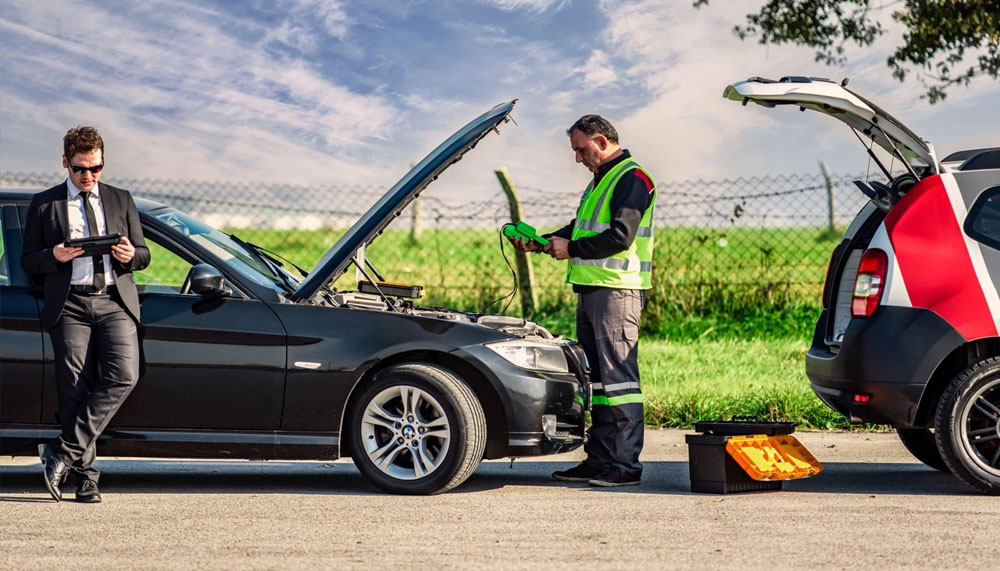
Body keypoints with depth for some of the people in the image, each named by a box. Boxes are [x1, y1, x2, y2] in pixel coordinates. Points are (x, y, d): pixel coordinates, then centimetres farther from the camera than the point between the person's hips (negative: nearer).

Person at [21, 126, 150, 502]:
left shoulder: (121, 201, 17)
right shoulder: (44, 205, 12)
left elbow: (143, 255, 18)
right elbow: (28, 260, 10)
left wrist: (130, 255, -6)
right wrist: (53, 256, -11)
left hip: (115, 302, 1)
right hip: (69, 305, -1)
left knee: (123, 376, -19)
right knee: (75, 390, -5)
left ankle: (63, 452, -16)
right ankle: (85, 475, 1)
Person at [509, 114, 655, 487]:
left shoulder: (632, 179, -10)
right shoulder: (599, 181, 23)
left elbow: (620, 236, -19)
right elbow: (580, 230, 25)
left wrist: (571, 249, -12)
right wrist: (539, 242, 10)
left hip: (618, 291, -10)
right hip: (589, 289, 10)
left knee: (618, 376, -10)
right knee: (595, 377, 10)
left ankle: (625, 466, -10)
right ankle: (599, 459, 14)